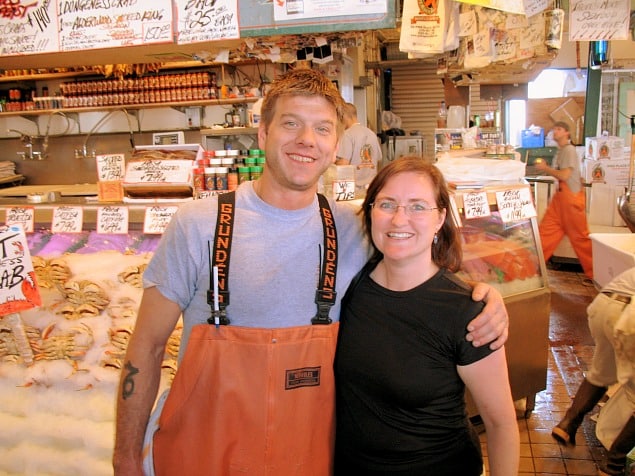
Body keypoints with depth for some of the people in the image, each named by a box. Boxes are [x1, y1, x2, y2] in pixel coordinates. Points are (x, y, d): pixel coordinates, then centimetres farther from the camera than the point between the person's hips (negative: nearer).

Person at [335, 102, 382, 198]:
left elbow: (343, 163, -16)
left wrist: (334, 162, 5)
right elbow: (379, 161, 18)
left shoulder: (348, 134, -10)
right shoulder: (372, 133, 11)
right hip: (372, 186, 7)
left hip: (355, 187, -6)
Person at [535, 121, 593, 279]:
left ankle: (594, 272, 10)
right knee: (546, 230, 8)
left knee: (579, 236, -1)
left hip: (571, 196, -9)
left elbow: (565, 175, -21)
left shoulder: (569, 150, -13)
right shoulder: (560, 151, 14)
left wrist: (546, 168, -11)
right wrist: (545, 168, 6)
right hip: (560, 195, 9)